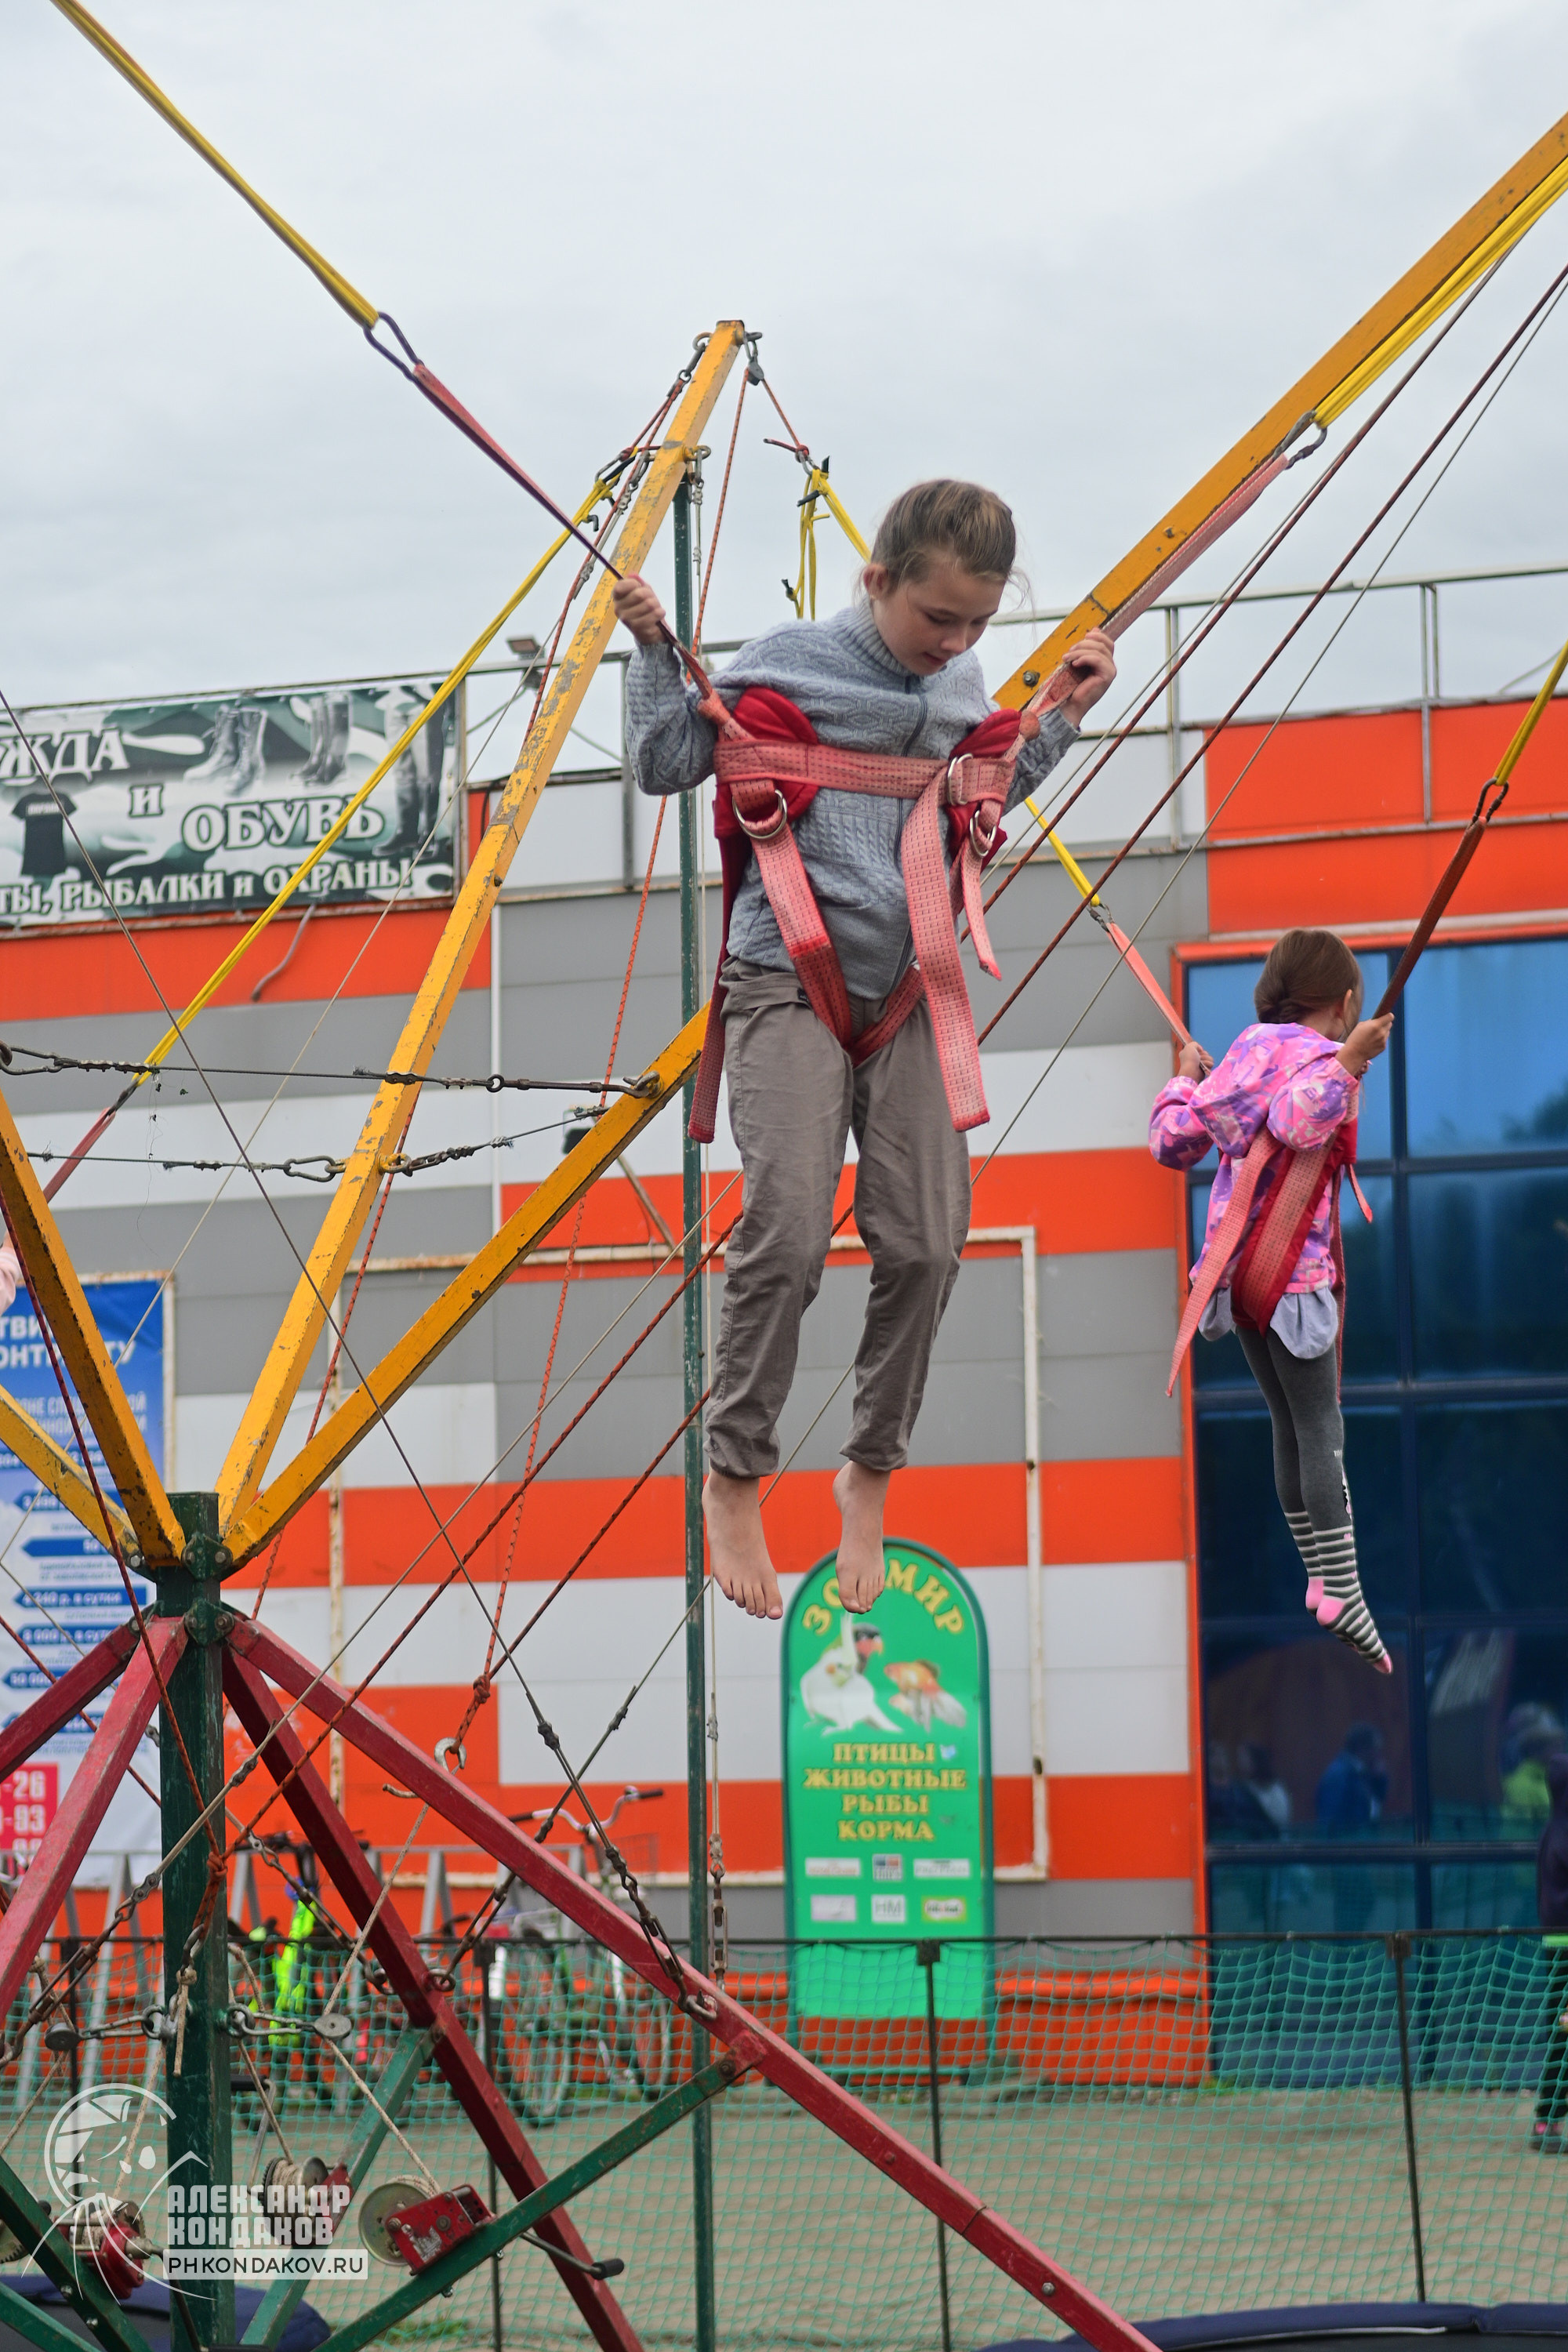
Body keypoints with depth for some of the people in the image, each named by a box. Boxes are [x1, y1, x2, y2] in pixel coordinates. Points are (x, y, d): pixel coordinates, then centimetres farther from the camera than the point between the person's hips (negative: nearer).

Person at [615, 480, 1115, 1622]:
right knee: (787, 1232, -17)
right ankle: (735, 1479, -2)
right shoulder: (788, 661, -4)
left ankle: (871, 1478, 14)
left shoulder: (963, 682, 9)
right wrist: (654, 651, -7)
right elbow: (666, 765, 5)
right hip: (790, 982, -4)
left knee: (926, 1240, -5)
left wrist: (1063, 717, 18)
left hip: (911, 992, 5)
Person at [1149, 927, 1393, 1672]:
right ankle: (1343, 1594, -14)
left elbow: (1171, 1143, 17)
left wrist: (1184, 1082, 33)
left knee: (1291, 1428, 15)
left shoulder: (1246, 1050, 14)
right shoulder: (1317, 1058, -9)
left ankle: (1321, 1575, 20)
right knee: (1321, 1428, -9)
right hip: (1290, 1269, -8)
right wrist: (1348, 1064, -32)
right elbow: (1295, 1122, -31)